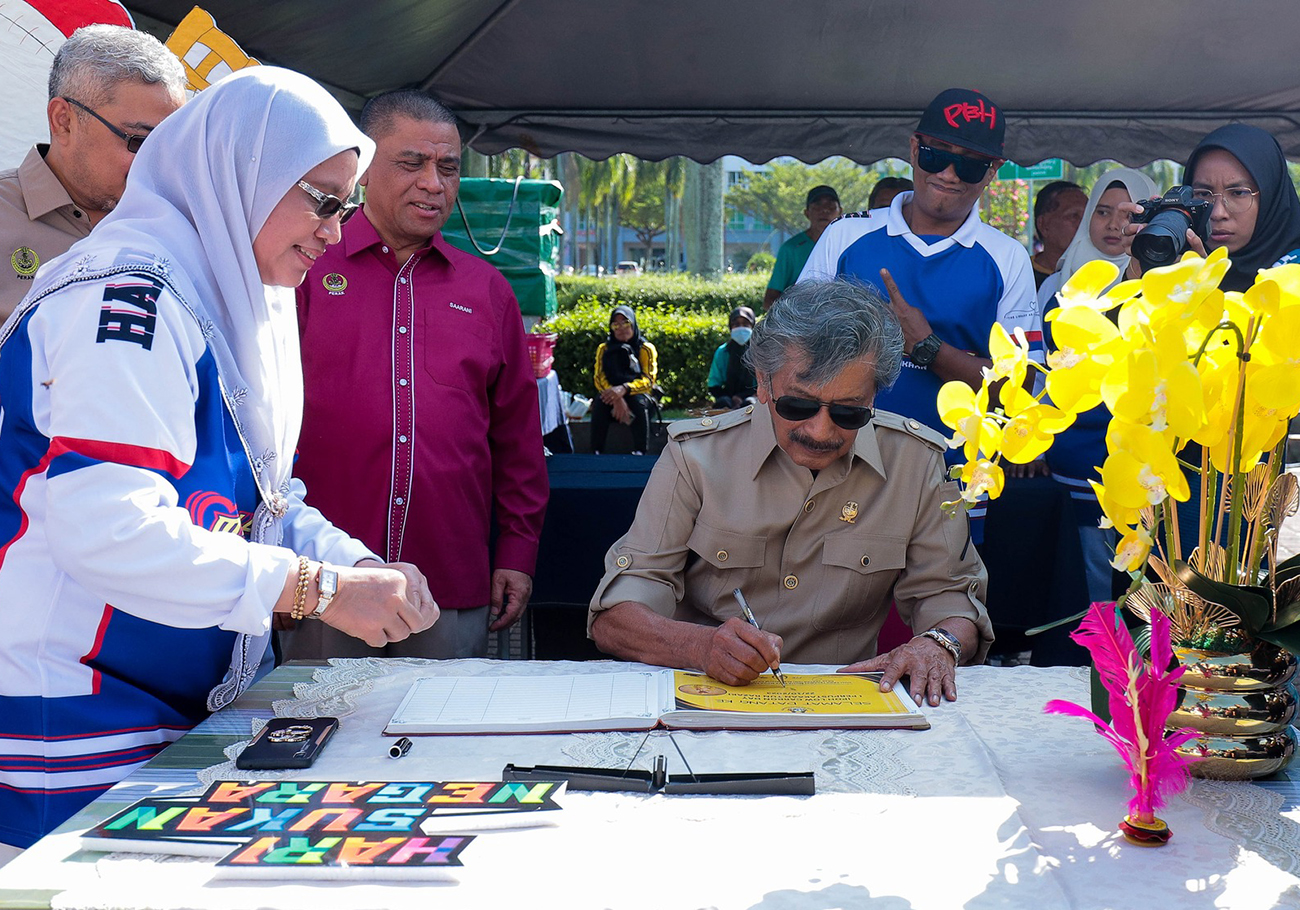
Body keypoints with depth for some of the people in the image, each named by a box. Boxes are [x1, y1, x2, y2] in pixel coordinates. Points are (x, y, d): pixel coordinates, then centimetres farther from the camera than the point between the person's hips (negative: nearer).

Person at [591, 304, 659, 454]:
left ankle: (640, 453, -36)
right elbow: (599, 378, -4)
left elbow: (648, 380, -10)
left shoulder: (646, 349, 3)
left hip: (637, 394, -1)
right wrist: (616, 399, -25)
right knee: (600, 402, -31)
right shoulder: (604, 349, 8)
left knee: (639, 402, -35)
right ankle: (596, 452, -31)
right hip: (612, 396, 1)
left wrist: (624, 389, -30)